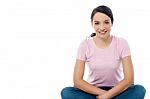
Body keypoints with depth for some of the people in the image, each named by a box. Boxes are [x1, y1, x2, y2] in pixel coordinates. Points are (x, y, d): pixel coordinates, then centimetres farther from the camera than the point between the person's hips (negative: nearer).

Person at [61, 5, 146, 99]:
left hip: (116, 91, 0)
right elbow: (77, 80, -12)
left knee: (139, 90, -31)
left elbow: (129, 79, -15)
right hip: (93, 91, 0)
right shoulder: (85, 45, -8)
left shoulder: (121, 43, -9)